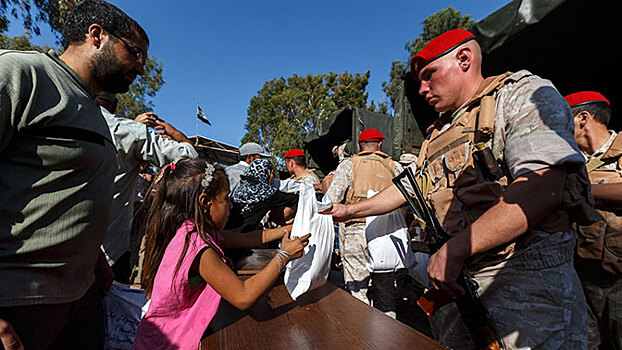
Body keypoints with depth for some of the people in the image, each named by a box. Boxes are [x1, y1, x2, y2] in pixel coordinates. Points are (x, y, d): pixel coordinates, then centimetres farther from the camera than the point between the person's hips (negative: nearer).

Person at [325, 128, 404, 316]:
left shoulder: (348, 164, 3)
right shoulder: (395, 166, 12)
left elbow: (330, 201, -5)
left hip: (356, 232, -3)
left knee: (357, 291, 3)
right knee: (386, 290, 15)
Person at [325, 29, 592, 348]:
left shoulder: (522, 93, -6)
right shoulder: (437, 136, 19)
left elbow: (543, 184, -22)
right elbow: (406, 187, 24)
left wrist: (454, 249, -24)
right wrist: (351, 210, 23)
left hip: (527, 283, -6)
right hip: (455, 282, 7)